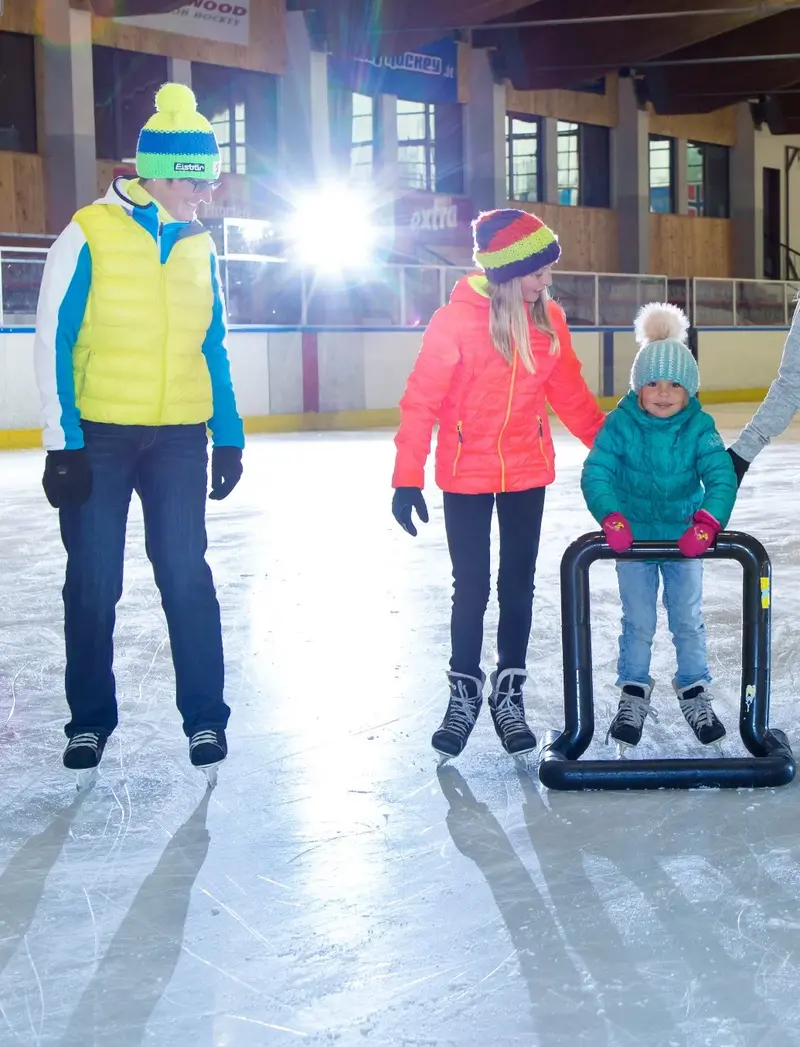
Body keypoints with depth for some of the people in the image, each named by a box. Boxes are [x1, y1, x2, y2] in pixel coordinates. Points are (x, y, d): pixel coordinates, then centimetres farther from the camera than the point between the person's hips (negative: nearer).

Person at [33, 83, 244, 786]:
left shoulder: (198, 247, 7)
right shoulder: (89, 236, -8)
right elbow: (53, 344, -8)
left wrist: (228, 436, 9)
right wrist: (63, 444, -12)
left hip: (179, 438, 3)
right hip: (97, 436, -3)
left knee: (187, 576, 2)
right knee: (93, 583, 5)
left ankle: (206, 718, 13)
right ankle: (90, 720, 20)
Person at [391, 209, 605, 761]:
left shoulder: (549, 318, -2)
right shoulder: (457, 319, -16)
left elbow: (570, 392, 8)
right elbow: (421, 401, -14)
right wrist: (408, 478, -16)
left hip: (527, 472, 3)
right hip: (466, 475, -3)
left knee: (518, 585, 9)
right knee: (471, 587, 5)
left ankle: (509, 693, 22)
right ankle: (464, 693, 22)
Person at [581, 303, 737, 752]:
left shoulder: (699, 428, -14)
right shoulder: (620, 424, -15)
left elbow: (722, 478, -21)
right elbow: (596, 472, -21)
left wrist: (708, 522, -37)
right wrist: (611, 517, -36)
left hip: (685, 538, 1)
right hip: (633, 538, -1)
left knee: (689, 620, 11)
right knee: (637, 622, 9)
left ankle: (696, 692, 28)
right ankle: (634, 695, 25)